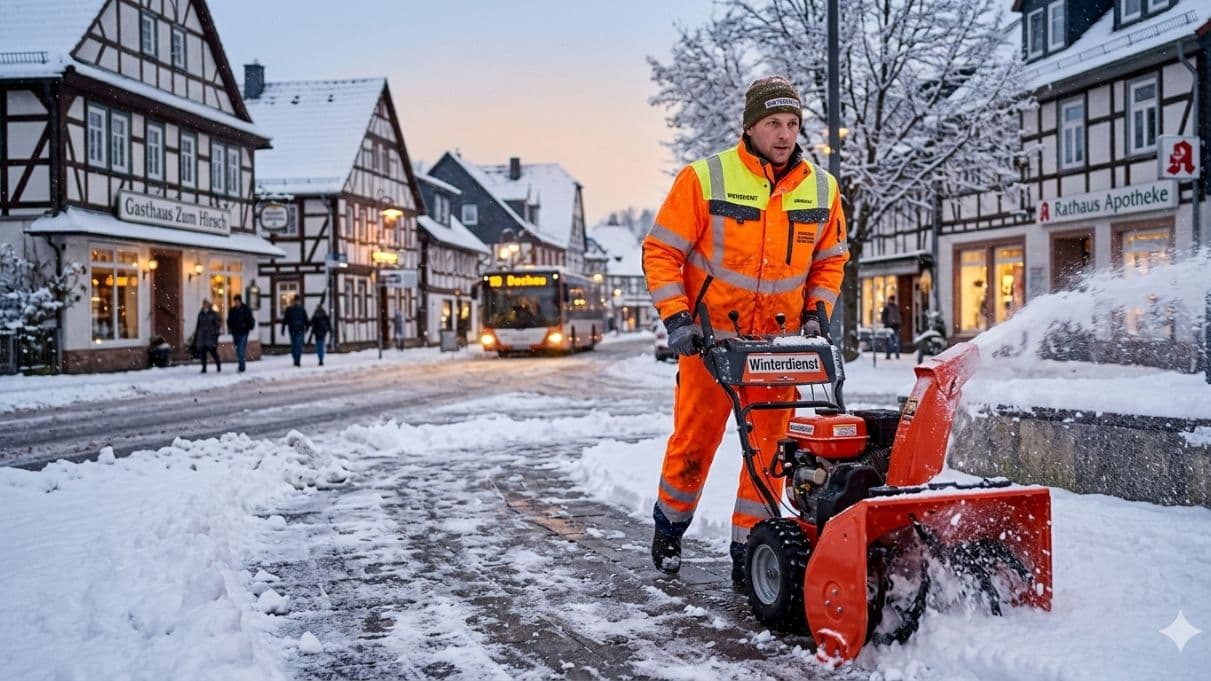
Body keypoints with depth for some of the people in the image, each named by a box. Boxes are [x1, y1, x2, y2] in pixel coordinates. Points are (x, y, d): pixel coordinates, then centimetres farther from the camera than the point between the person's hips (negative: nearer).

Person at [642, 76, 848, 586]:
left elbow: (830, 261, 15)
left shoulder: (821, 189, 2)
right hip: (712, 338, -3)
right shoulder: (704, 178, -10)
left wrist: (816, 314, 2)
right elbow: (661, 252, -6)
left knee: (769, 448, 2)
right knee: (693, 442, 8)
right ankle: (668, 528, 32)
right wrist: (675, 317, -14)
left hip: (780, 343, 3)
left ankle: (748, 553, 13)